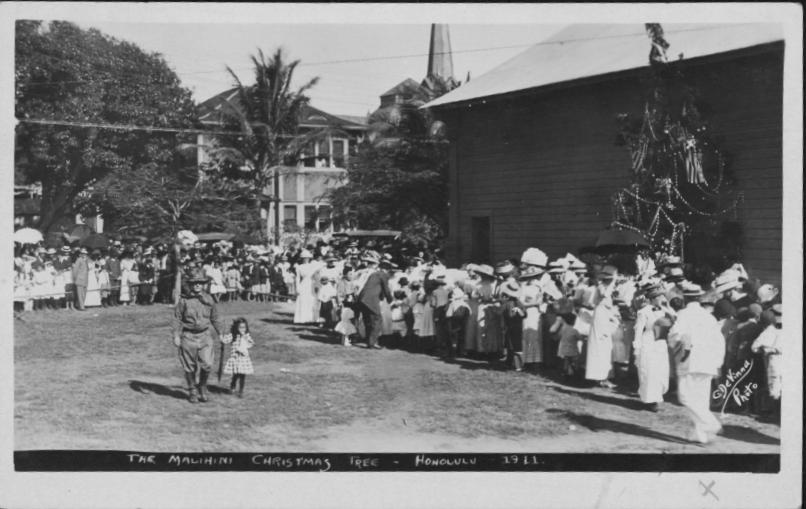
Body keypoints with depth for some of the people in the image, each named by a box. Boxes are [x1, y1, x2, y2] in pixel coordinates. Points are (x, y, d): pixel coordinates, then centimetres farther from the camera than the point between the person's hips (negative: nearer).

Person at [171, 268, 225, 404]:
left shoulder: (209, 299, 5)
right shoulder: (184, 300, -4)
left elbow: (215, 318, 15)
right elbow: (177, 318, -2)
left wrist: (220, 333, 16)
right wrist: (176, 335, -9)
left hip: (204, 335, 1)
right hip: (188, 336, -1)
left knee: (207, 364, -10)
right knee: (190, 367, 7)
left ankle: (203, 387, 15)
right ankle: (192, 391, 25)